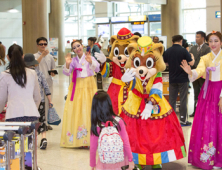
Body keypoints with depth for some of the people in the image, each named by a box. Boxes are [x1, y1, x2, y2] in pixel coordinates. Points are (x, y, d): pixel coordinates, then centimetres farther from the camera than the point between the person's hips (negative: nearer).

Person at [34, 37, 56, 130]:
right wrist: (42, 55, -30)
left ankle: (46, 122, 16)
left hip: (48, 82, 4)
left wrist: (53, 73, -4)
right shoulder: (35, 56, 0)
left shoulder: (50, 57, 12)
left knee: (48, 102, 7)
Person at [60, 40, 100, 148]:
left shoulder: (90, 57, 3)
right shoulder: (73, 60, 8)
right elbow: (67, 73, -2)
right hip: (77, 87, 2)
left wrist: (90, 62, -32)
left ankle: (89, 138, 0)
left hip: (89, 86, -2)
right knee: (75, 110, -2)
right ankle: (77, 138, 4)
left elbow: (97, 69, -13)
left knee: (88, 110, -5)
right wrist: (67, 64, -21)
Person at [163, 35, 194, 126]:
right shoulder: (183, 50, -12)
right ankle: (183, 120, 5)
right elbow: (191, 63, -10)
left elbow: (164, 63, 11)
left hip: (172, 78, 4)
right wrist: (192, 58, 10)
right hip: (182, 78, -4)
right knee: (183, 100, 3)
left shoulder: (168, 51, 0)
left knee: (172, 99, 9)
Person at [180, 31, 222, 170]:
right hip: (207, 92, 4)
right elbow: (199, 71, -8)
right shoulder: (205, 58, 9)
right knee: (204, 124, 4)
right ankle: (205, 157, 15)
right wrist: (190, 72, -31)